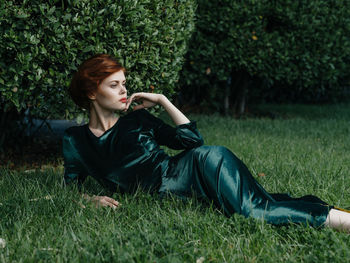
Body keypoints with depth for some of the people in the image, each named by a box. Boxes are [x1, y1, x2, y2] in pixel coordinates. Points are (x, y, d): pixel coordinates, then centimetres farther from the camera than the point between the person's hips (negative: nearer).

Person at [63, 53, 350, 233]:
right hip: (165, 193, 0)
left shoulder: (137, 118, 12)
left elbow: (193, 139, 10)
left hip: (189, 168, 0)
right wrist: (91, 199, -11)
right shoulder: (75, 141, 10)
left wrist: (163, 100, 6)